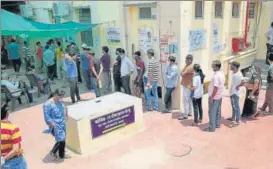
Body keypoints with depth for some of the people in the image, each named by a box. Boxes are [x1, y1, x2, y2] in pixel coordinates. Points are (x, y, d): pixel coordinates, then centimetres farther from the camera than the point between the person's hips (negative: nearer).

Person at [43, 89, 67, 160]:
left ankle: (62, 155, 32)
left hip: (62, 124, 7)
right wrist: (53, 125, -19)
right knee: (61, 140, -7)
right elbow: (47, 117, -17)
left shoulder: (59, 101, 3)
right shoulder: (48, 104, -19)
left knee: (63, 140, 14)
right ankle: (53, 152, 20)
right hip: (55, 125, -7)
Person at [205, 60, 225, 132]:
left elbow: (216, 87, -27)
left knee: (212, 112, -1)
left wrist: (212, 97, -22)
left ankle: (212, 127, 4)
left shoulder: (216, 75, -24)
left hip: (214, 97, -9)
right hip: (219, 96, 10)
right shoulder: (222, 74, 7)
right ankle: (218, 124, 30)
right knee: (218, 111, 19)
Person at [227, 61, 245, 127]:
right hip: (232, 92, 10)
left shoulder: (238, 74, -23)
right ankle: (233, 118, 36)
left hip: (235, 93, -10)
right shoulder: (234, 73, 8)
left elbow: (243, 82, -35)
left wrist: (237, 87, -22)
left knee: (236, 107, -4)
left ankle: (237, 121, 3)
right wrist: (232, 89, 11)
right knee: (233, 106, 21)